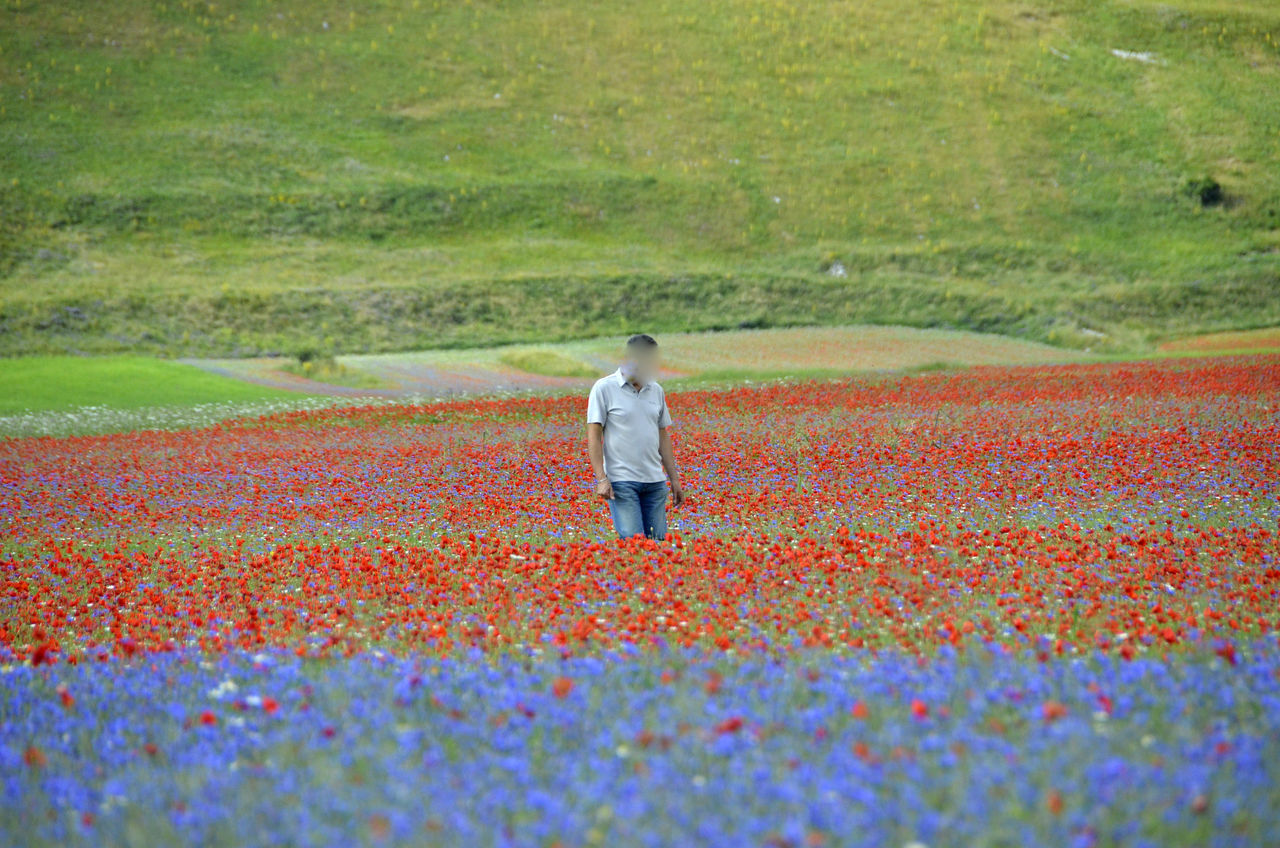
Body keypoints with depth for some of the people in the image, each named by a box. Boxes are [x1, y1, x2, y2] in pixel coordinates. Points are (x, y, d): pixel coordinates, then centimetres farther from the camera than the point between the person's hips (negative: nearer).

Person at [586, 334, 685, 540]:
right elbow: (594, 436, -5)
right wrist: (601, 479, -14)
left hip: (655, 482, 5)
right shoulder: (604, 388, -3)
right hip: (621, 481, -5)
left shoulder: (656, 391, 14)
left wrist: (675, 479, 15)